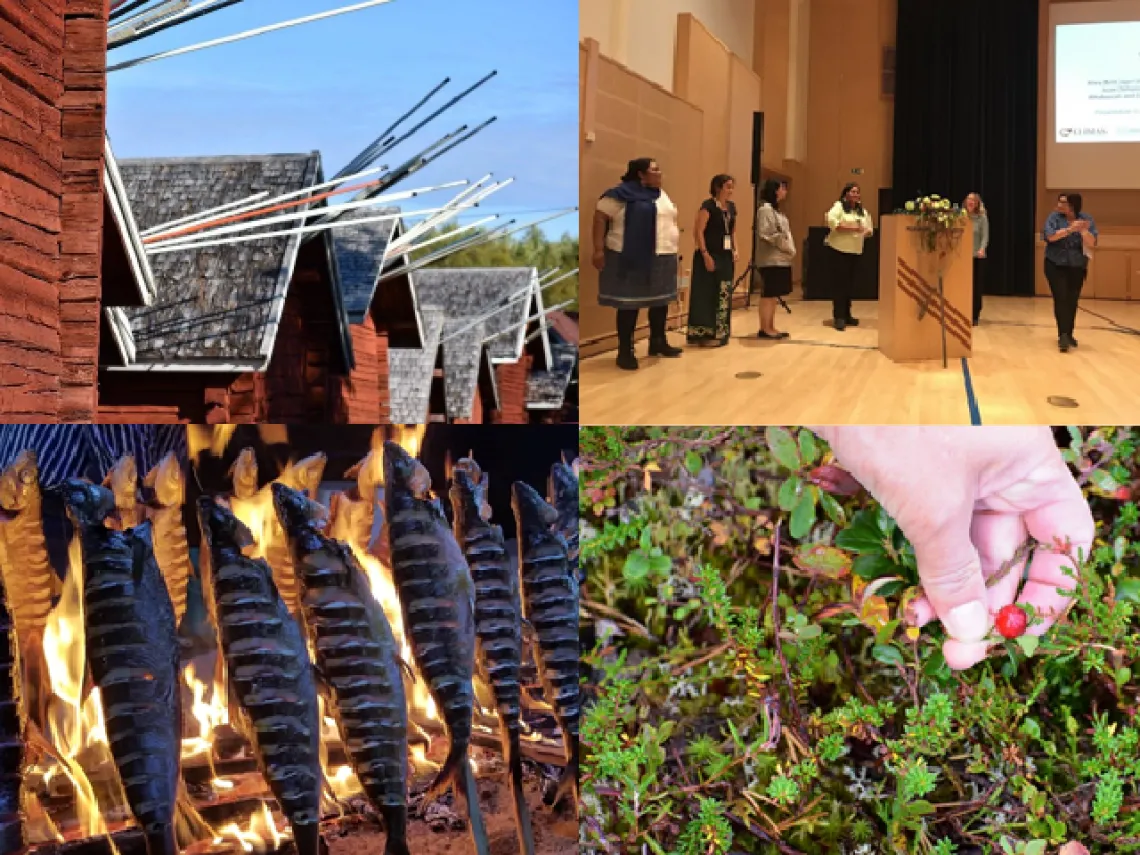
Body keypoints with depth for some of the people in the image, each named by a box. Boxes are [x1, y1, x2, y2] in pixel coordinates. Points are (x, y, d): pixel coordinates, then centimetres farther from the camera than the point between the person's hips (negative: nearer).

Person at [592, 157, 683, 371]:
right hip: (633, 259, -8)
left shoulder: (661, 195, 15)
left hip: (662, 258, 8)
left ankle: (658, 343, 28)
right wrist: (599, 250, -17)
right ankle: (625, 351, 3)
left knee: (661, 299, 13)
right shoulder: (622, 193, -9)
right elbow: (600, 217, -11)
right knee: (630, 302, -4)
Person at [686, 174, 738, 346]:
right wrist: (706, 255, -20)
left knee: (724, 295, 9)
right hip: (710, 256, -7)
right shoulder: (708, 205, -11)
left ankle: (719, 333, 17)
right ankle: (705, 334, 1)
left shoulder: (732, 206, 11)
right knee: (707, 295, -4)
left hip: (726, 257, 7)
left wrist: (735, 250, 6)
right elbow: (698, 231, -15)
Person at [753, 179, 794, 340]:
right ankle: (764, 329, -2)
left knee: (774, 295, 11)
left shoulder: (775, 209, 18)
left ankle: (771, 328, 14)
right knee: (768, 294, -6)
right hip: (770, 259, -10)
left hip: (780, 258, 10)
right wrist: (784, 245, -14)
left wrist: (789, 249, 9)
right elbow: (764, 234, -19)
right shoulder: (766, 209, -12)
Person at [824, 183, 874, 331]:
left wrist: (865, 232, -7)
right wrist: (851, 228, -23)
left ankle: (846, 315, 17)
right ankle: (839, 317, -7)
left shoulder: (863, 211, 16)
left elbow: (869, 229, 18)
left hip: (855, 251, 6)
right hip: (839, 250, -6)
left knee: (850, 283, 9)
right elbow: (831, 221, -21)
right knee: (839, 283, -7)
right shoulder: (838, 206, -5)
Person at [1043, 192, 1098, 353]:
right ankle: (1063, 336, -16)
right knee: (1061, 299, -11)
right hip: (1056, 266, -2)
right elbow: (1050, 236, -20)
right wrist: (1070, 229, -31)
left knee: (1072, 301, 7)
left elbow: (1092, 243, -9)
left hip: (1077, 267, 2)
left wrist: (1084, 231, -29)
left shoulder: (1086, 219, -2)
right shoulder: (1054, 217, -5)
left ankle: (1069, 335, 18)